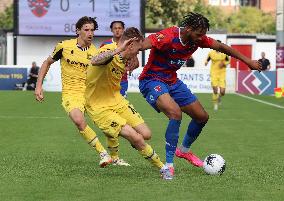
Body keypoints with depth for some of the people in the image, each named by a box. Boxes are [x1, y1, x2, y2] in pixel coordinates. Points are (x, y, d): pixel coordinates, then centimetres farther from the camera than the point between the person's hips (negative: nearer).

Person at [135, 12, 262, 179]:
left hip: (172, 81, 8)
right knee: (175, 113, -33)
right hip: (152, 81, -8)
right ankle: (169, 165, -23)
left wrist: (248, 61, 12)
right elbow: (143, 45, -44)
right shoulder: (168, 37, -29)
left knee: (202, 117, 12)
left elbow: (221, 47, 8)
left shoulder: (197, 38, -6)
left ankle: (185, 150, 40)